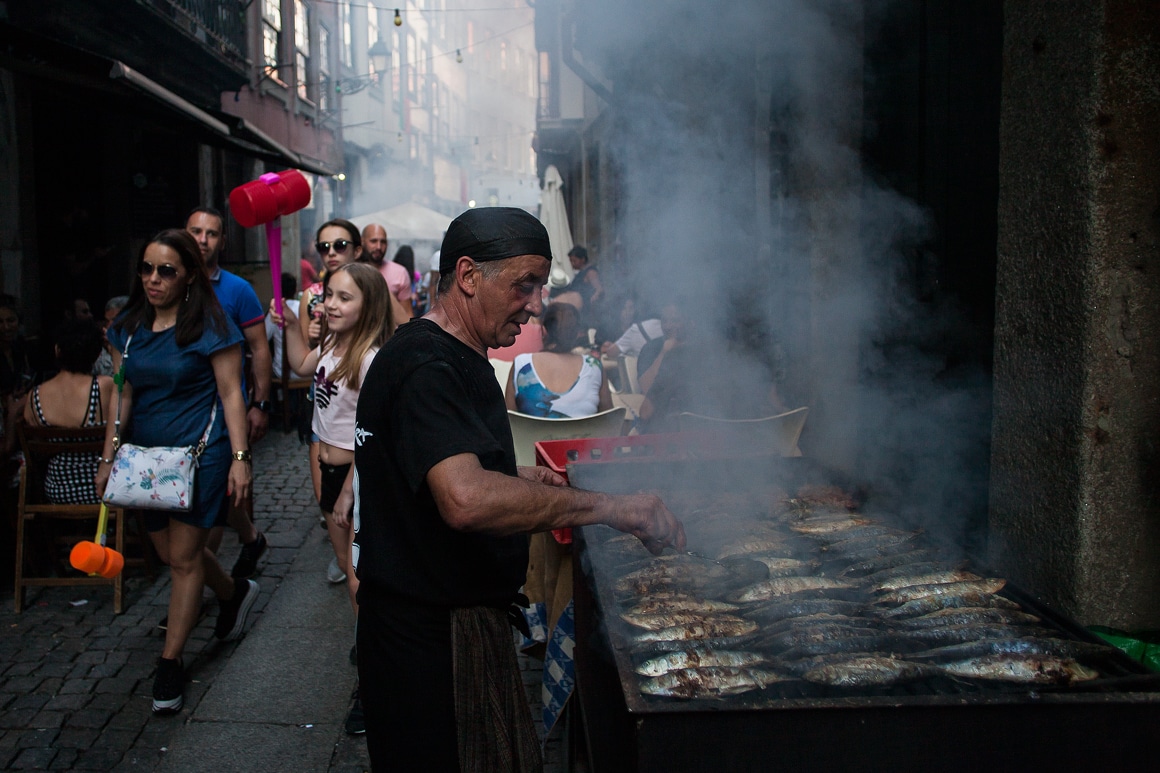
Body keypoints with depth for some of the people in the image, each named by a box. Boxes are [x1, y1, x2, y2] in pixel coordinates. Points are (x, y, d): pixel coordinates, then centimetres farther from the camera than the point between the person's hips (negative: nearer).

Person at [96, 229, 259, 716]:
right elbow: (122, 394, 10)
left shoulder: (210, 326, -10)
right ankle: (235, 593, 43)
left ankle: (170, 664, 10)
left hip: (200, 452, -6)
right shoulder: (128, 327, 6)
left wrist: (240, 458, -15)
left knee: (184, 557, -2)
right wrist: (108, 457, 6)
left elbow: (230, 393, -10)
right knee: (169, 550, 15)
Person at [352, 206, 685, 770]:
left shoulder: (457, 359, 12)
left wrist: (517, 480, 11)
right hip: (426, 635, -10)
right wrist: (610, 507, -33)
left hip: (464, 614, 10)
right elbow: (467, 499, -39)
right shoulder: (424, 368, -23)